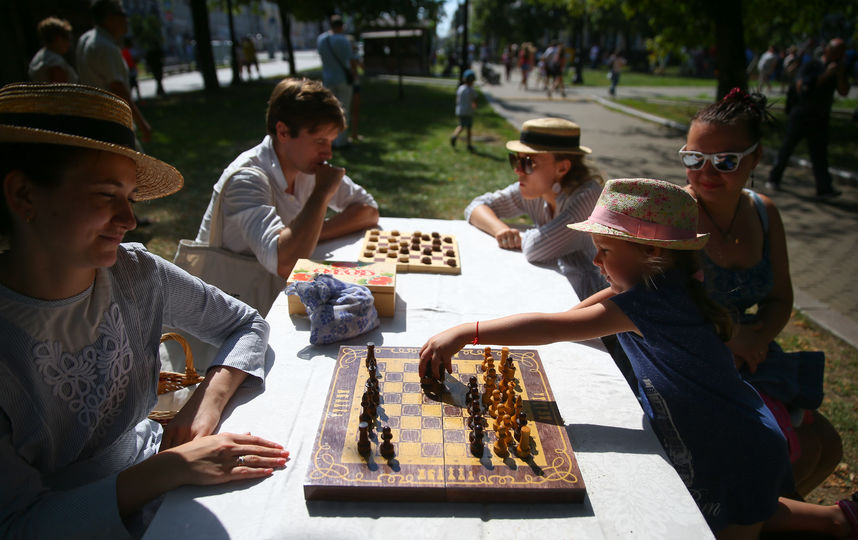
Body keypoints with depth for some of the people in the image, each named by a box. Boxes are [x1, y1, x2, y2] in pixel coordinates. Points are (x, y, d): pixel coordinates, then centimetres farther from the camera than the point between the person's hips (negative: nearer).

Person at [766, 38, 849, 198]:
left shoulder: (838, 70, 10)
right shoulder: (811, 66, -4)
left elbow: (844, 92, 2)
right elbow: (801, 87, -18)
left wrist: (840, 75, -12)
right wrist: (825, 75, -20)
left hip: (820, 119, 4)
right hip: (801, 116, -4)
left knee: (820, 154, -1)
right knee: (786, 149, 4)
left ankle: (824, 188, -6)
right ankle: (774, 179, 19)